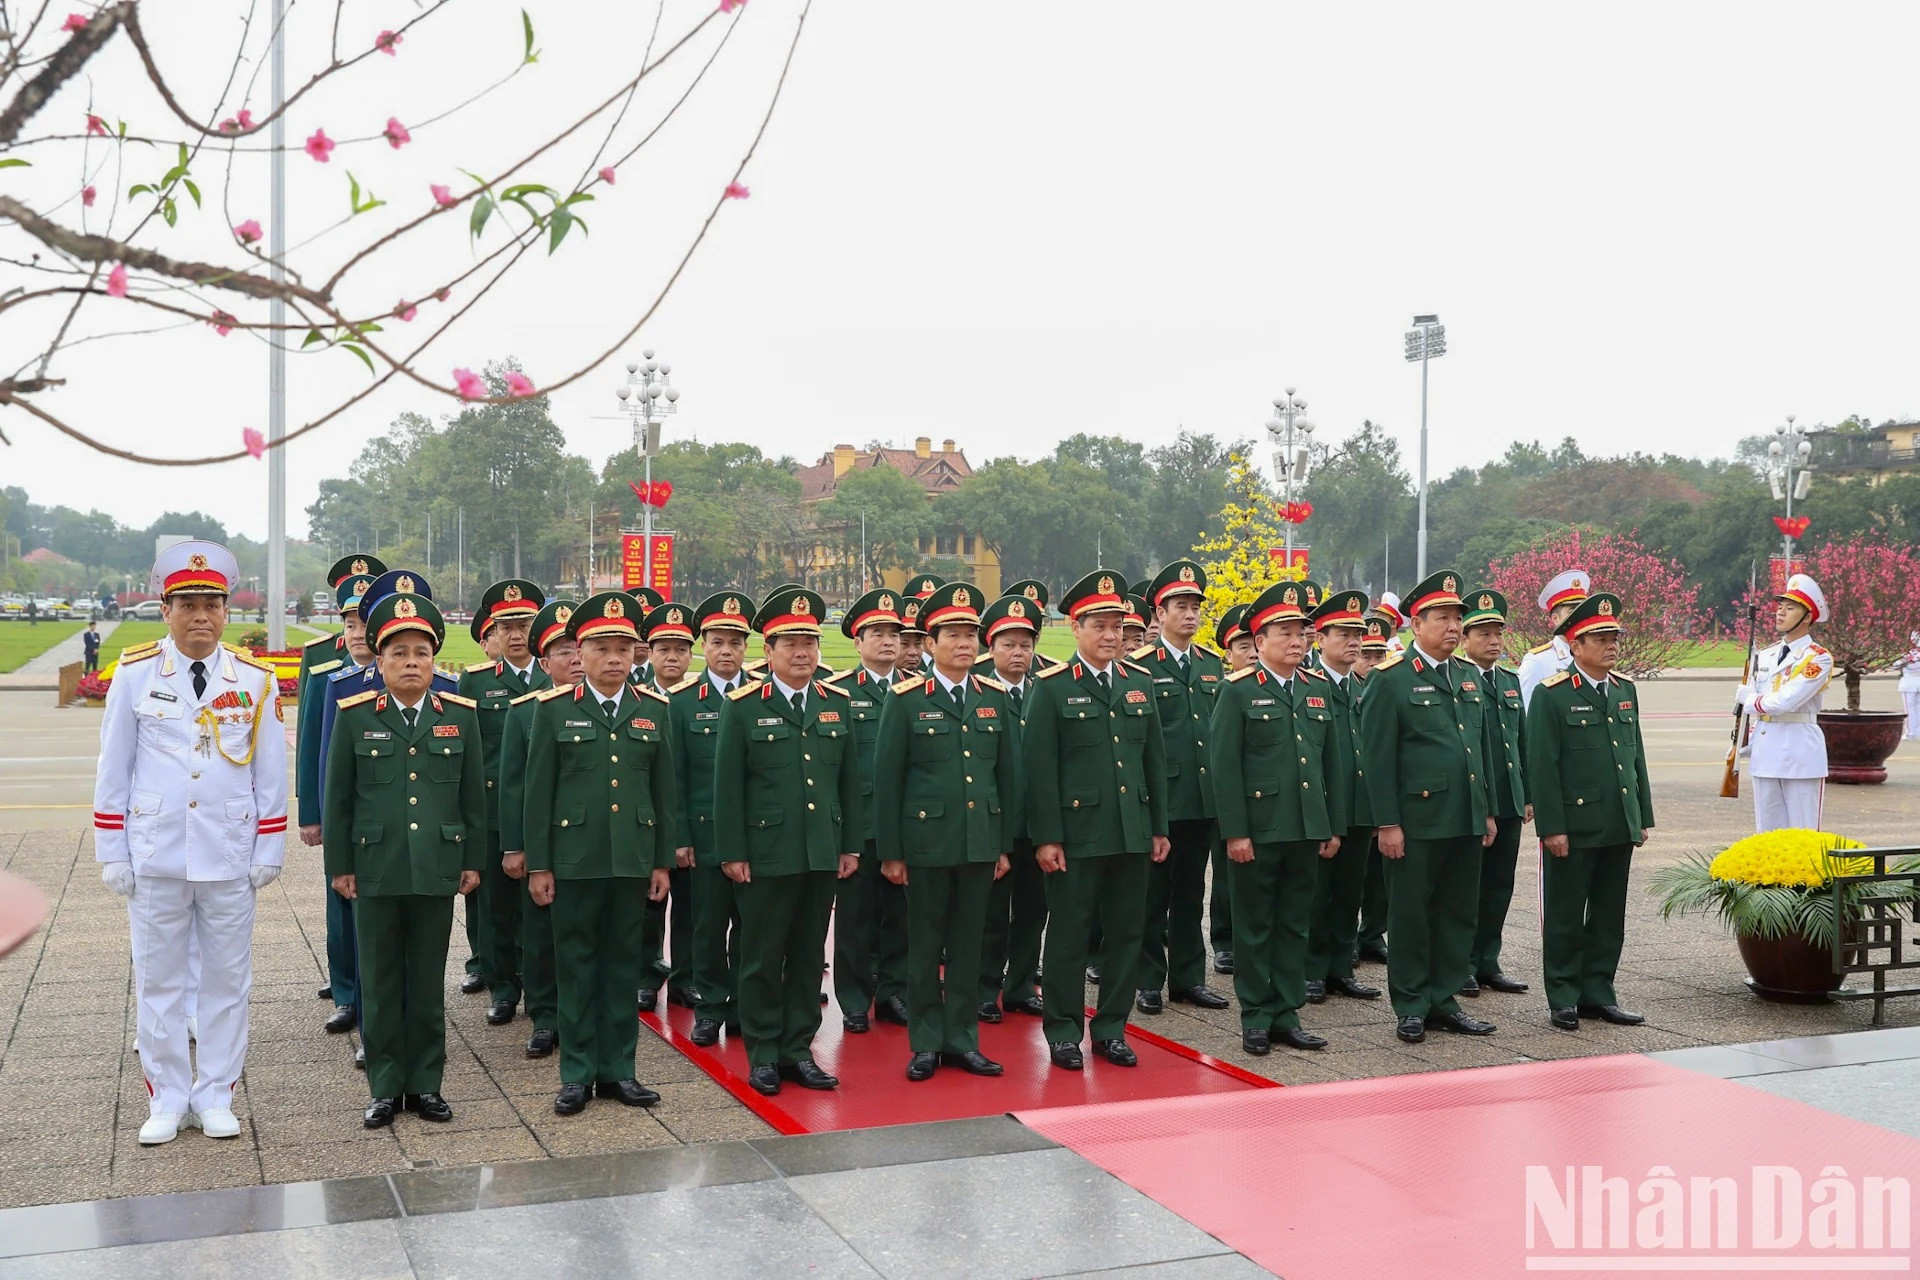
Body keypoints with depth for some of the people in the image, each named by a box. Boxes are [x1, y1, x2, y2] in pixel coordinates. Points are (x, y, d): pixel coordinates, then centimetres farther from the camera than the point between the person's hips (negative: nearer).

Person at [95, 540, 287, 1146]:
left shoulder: (256, 681, 0)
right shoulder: (134, 675, -1)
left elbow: (270, 777, 4)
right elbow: (113, 772, 3)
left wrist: (268, 853, 1)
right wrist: (112, 854, 1)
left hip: (229, 857, 0)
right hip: (155, 855, 0)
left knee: (227, 979, 8)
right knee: (158, 980, 8)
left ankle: (216, 1096, 20)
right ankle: (167, 1098, 20)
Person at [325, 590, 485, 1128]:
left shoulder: (460, 715, 2)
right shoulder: (354, 716, -1)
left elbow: (474, 795, 7)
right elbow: (337, 797, 2)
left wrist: (473, 861, 6)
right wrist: (339, 865, 1)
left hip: (437, 871, 1)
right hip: (375, 871, -1)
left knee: (428, 982, 9)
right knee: (380, 983, 8)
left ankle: (426, 1083, 20)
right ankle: (385, 1087, 18)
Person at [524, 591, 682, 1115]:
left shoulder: (654, 709, 5)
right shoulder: (554, 709, -2)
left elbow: (665, 790, 8)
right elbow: (539, 791, -1)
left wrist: (663, 860, 6)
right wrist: (537, 864, -3)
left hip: (633, 860, 2)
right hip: (574, 859, -2)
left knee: (624, 963, 9)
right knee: (576, 965, 6)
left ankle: (619, 1069, 19)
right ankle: (578, 1073, 16)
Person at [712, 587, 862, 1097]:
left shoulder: (837, 704, 9)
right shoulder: (743, 707, -4)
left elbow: (850, 781, 11)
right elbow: (727, 786, -4)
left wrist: (852, 845, 7)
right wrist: (732, 854, -8)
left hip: (822, 857, 4)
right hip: (766, 857, -4)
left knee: (809, 956, 11)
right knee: (763, 958, 5)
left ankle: (798, 1049, 22)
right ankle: (763, 1054, 17)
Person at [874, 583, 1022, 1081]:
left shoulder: (996, 697, 7)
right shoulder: (906, 699, -4)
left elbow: (1009, 774, 10)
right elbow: (887, 779, -4)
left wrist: (1005, 844, 8)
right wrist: (890, 851, -6)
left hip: (980, 843, 3)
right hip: (926, 842, -3)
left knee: (968, 943, 10)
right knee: (925, 944, 6)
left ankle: (962, 1039, 20)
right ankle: (926, 1042, 17)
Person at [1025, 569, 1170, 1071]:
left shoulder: (1140, 684, 11)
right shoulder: (1053, 687, -4)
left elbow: (1155, 760, 13)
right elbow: (1041, 768, -7)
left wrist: (1159, 827, 10)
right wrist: (1046, 837, -11)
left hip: (1132, 834, 5)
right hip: (1077, 833, -5)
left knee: (1125, 933, 10)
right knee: (1069, 934, 3)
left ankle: (1112, 1028, 22)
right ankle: (1064, 1031, 15)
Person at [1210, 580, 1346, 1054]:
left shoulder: (1318, 689, 11)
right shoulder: (1239, 691, -5)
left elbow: (1331, 761, 13)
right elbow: (1225, 765, -9)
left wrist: (1334, 826, 10)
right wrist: (1235, 831, -14)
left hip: (1307, 831, 5)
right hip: (1257, 832, -5)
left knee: (1295, 925, 11)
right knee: (1255, 926, 5)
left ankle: (1286, 1015, 20)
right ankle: (1256, 1019, 14)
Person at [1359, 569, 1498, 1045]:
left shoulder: (1468, 676, 14)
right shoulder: (1391, 679, -7)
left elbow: (1483, 747, 19)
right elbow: (1378, 757, -10)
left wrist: (1487, 811, 15)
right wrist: (1387, 823, -13)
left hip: (1466, 822, 6)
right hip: (1417, 822, -6)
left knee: (1458, 914, 11)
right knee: (1411, 915, 3)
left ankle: (1444, 1001, 22)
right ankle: (1410, 1007, 14)